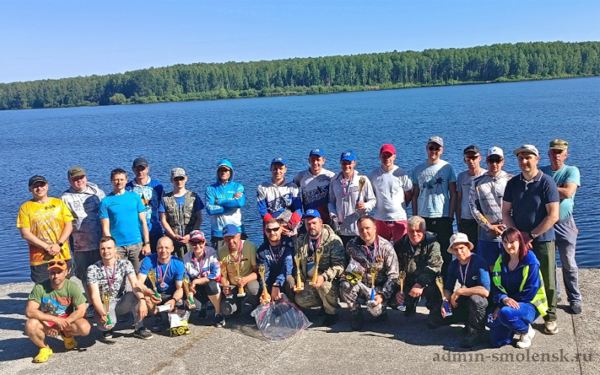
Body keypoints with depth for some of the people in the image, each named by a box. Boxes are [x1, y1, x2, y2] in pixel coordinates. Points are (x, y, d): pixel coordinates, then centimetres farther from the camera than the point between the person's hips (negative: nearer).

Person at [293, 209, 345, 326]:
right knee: (301, 300, -18)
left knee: (324, 285, -36)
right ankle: (325, 302, 11)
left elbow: (339, 265, -19)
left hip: (330, 281, -5)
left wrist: (324, 277, -33)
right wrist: (299, 281, -3)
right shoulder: (300, 241, 6)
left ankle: (331, 312, -8)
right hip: (309, 281, 5)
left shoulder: (333, 240, -11)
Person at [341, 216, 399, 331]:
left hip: (379, 287, -2)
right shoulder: (352, 245, -3)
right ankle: (356, 314, -4)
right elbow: (349, 268, 7)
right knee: (345, 285, -29)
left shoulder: (386, 247, -10)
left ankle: (381, 309, 12)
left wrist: (382, 295, -21)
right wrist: (353, 268, -17)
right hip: (361, 285, 2)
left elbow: (393, 275, -11)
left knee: (375, 309, -29)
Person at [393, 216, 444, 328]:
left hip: (426, 282, -4)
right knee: (393, 300, -11)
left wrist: (420, 284, -35)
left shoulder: (432, 243, -12)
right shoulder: (400, 245, 1)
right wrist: (397, 290, -11)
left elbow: (433, 267, -23)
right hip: (407, 283, 4)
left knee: (432, 289, -34)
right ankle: (410, 304, 24)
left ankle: (436, 314, -1)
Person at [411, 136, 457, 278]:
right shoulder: (418, 169, 10)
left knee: (445, 252, 2)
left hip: (443, 218, -2)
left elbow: (453, 195, 3)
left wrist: (451, 216, -3)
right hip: (423, 218, 2)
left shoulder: (448, 167, 3)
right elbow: (415, 195, 12)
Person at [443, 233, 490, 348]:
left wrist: (459, 292, -28)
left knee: (475, 298, -38)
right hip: (465, 301, 7)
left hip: (480, 300, -6)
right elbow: (448, 288, 4)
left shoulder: (478, 262, -24)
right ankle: (470, 321, 15)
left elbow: (485, 291, -35)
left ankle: (475, 331, -13)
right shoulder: (453, 265, -3)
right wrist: (445, 301, -18)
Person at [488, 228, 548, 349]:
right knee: (496, 341, -6)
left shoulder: (531, 262, -15)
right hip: (505, 304, 6)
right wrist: (504, 299, -24)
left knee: (506, 314, -38)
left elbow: (531, 290, -19)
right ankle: (516, 325, 23)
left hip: (530, 305, -5)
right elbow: (496, 286, 0)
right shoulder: (501, 261, 3)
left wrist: (503, 306, -21)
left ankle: (526, 330, -5)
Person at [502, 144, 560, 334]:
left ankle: (550, 317, 19)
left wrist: (530, 235, -13)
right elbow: (505, 212, 5)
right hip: (518, 240, 3)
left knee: (547, 281, 3)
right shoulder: (513, 183, 3)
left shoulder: (547, 183, -10)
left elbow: (553, 216, -13)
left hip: (542, 240, -3)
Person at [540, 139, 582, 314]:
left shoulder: (572, 171, -5)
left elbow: (568, 192, -21)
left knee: (569, 264, 4)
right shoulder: (541, 172, 4)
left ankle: (575, 299, 17)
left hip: (564, 224, -3)